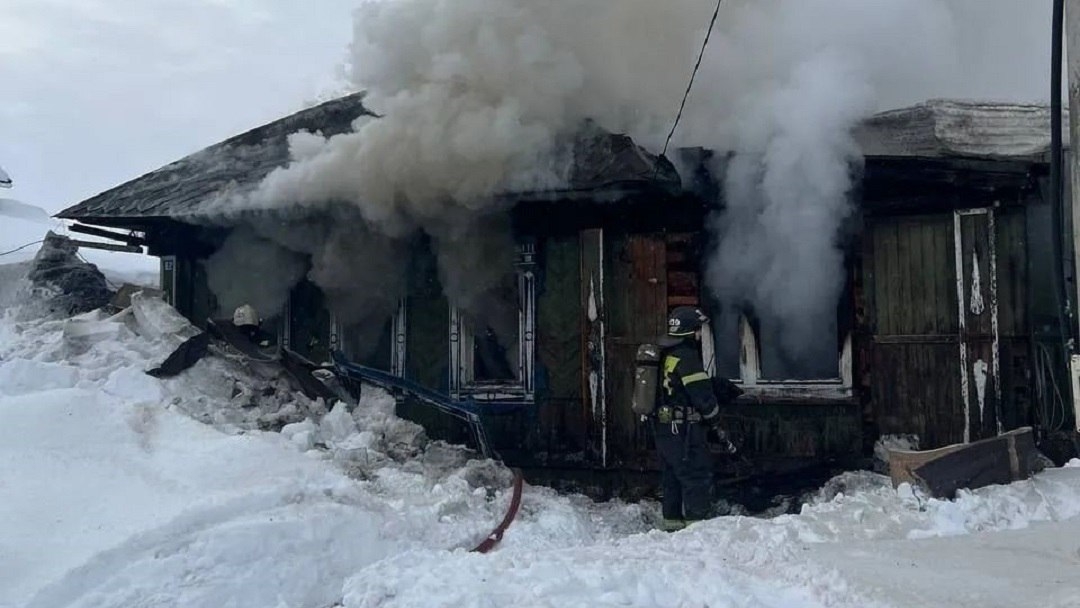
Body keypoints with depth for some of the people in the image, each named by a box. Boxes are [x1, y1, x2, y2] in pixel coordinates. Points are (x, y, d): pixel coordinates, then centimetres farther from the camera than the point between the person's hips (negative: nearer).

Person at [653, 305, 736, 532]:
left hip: (664, 428, 9)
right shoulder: (686, 357, -17)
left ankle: (673, 524, 21)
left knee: (672, 478, 15)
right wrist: (714, 418, -2)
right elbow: (702, 394, -18)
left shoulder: (666, 354, 12)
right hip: (684, 430, -9)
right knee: (698, 477, -3)